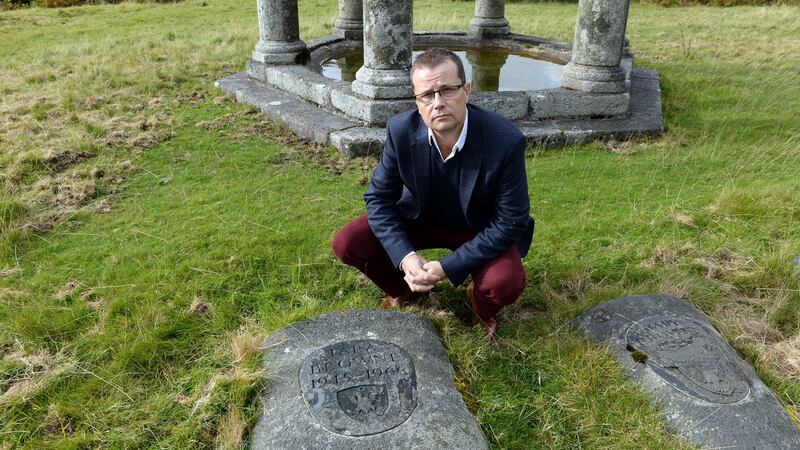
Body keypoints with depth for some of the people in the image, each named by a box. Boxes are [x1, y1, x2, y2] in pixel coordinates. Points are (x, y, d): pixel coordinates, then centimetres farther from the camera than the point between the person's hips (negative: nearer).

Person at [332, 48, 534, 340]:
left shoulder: (506, 141, -29)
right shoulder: (401, 130, -21)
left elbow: (510, 223, -23)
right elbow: (379, 197, -11)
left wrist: (448, 268, -28)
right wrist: (405, 257, -27)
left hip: (481, 230, -2)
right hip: (420, 218, 3)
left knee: (506, 283, -33)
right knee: (346, 244, -16)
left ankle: (482, 308, 8)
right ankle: (404, 290, 15)